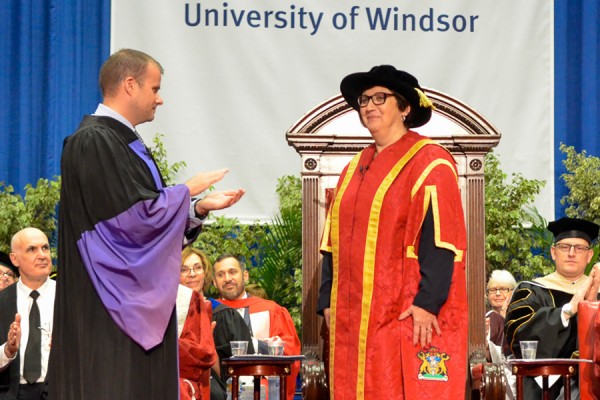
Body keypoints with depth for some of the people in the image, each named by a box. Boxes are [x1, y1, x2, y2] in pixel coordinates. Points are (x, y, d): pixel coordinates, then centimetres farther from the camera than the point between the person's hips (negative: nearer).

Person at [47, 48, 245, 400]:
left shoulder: (127, 143, 16)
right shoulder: (93, 142, -15)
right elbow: (131, 216, -21)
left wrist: (200, 207, 6)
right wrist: (188, 191, -8)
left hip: (139, 302, 10)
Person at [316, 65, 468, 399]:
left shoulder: (429, 162, -4)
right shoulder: (354, 170, 19)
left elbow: (440, 238, -13)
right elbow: (334, 242, 19)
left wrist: (427, 301, -21)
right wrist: (328, 300, 10)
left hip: (410, 317, -7)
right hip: (354, 319, 7)